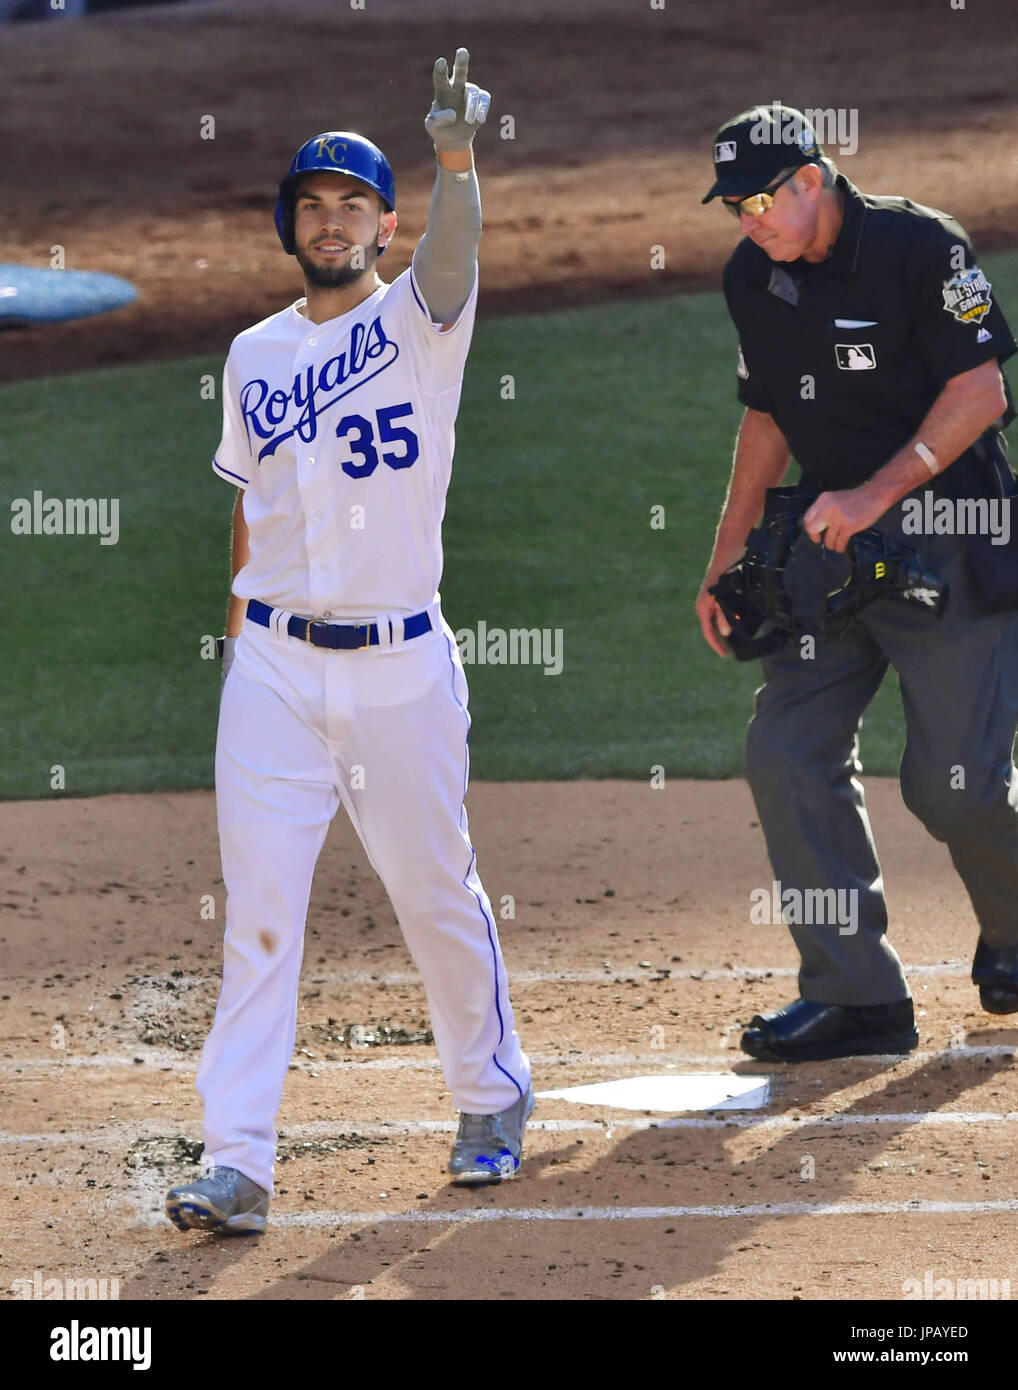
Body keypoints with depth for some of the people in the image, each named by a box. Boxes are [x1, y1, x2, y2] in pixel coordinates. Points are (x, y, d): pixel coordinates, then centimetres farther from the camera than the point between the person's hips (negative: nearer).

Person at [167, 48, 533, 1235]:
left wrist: (457, 157, -44)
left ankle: (491, 1097, 30)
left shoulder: (420, 322, -3)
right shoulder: (254, 356, 9)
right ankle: (236, 1161, -6)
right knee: (259, 912, -3)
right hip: (275, 664, 2)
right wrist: (241, 638, 14)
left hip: (401, 664, -2)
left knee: (435, 892, 8)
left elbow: (453, 253, -25)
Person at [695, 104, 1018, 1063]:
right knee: (787, 752, -6)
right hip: (831, 540, 7)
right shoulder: (752, 279, 7)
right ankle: (855, 995, 0)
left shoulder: (920, 247, -13)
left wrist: (876, 494, -24)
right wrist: (726, 563, 13)